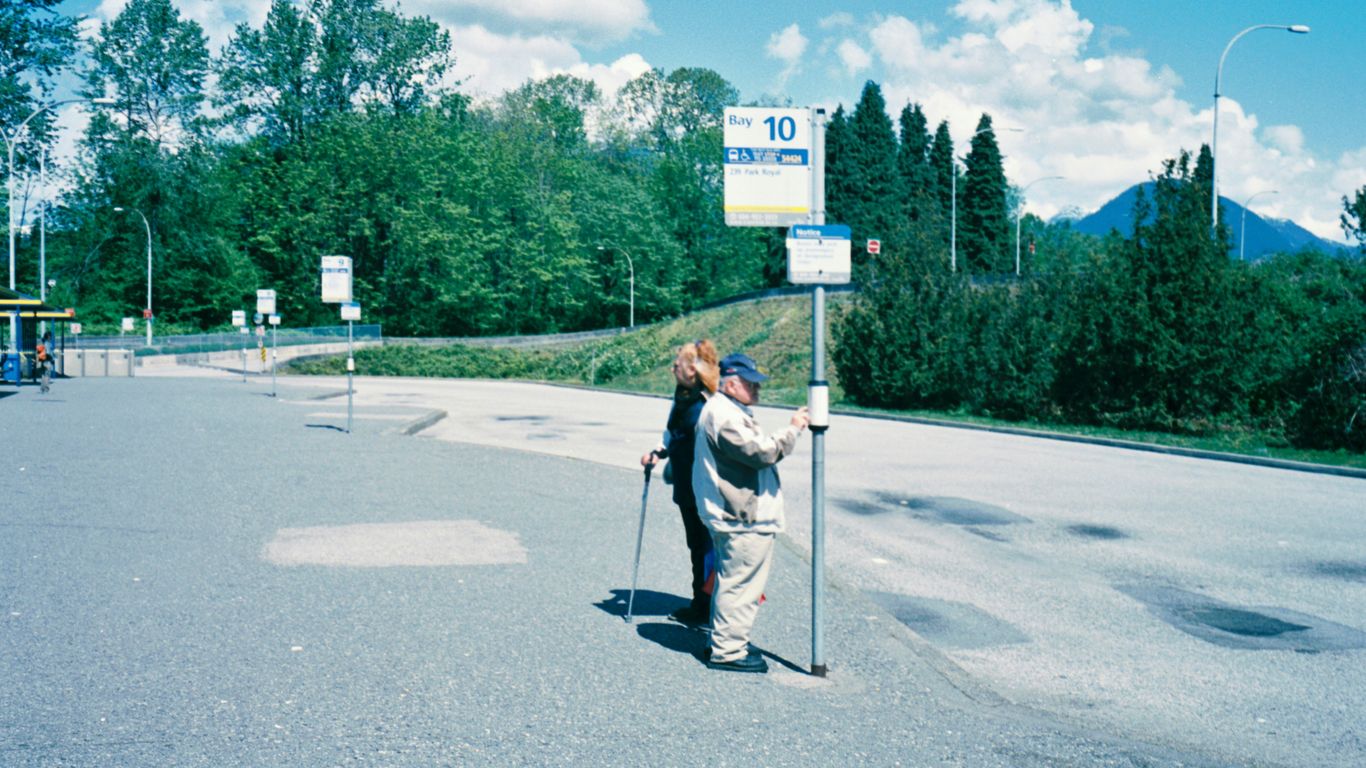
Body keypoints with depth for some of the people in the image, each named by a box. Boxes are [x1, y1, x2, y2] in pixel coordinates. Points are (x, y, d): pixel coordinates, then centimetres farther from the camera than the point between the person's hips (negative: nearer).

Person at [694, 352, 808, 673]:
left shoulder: (733, 412, 19)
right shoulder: (723, 416, -18)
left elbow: (753, 450, 26)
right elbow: (761, 452, -23)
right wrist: (792, 430, -14)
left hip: (740, 516, 12)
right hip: (742, 519, -12)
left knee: (732, 581, 18)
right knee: (740, 584, -7)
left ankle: (726, 640, 28)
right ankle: (727, 650, -1)